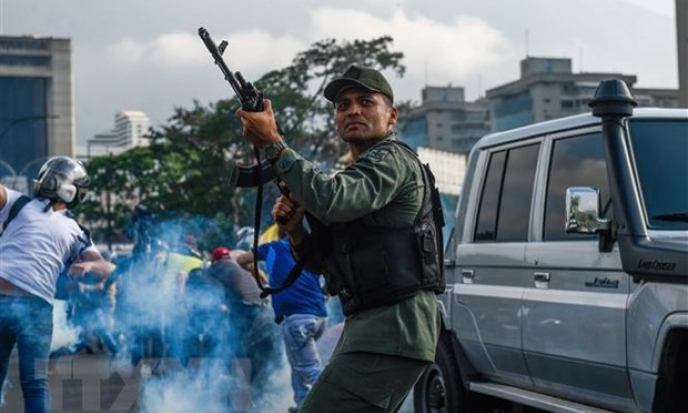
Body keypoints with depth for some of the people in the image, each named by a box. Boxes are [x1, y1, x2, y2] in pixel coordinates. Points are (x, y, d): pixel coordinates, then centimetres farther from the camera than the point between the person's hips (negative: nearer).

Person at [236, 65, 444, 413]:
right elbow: (324, 262, 22)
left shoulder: (392, 159, -6)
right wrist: (294, 228, 2)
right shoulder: (353, 175, 23)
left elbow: (330, 201, -26)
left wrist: (273, 143, -20)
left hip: (392, 331, -11)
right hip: (366, 329, 11)